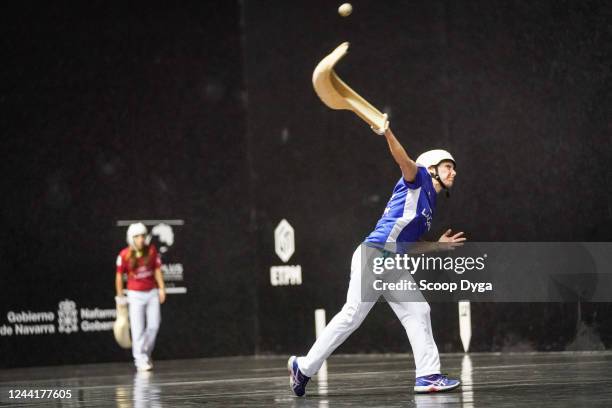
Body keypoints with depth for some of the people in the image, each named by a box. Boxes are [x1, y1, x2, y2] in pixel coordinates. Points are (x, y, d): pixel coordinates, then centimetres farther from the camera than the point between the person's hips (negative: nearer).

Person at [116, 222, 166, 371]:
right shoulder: (124, 255, -12)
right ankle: (140, 360, -3)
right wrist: (120, 297, -1)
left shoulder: (152, 250, -4)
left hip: (152, 292, 3)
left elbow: (157, 270, 5)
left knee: (154, 325, 2)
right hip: (135, 294, -3)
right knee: (138, 329, -7)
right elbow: (119, 276, -3)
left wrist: (161, 289, -1)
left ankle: (146, 354, 23)